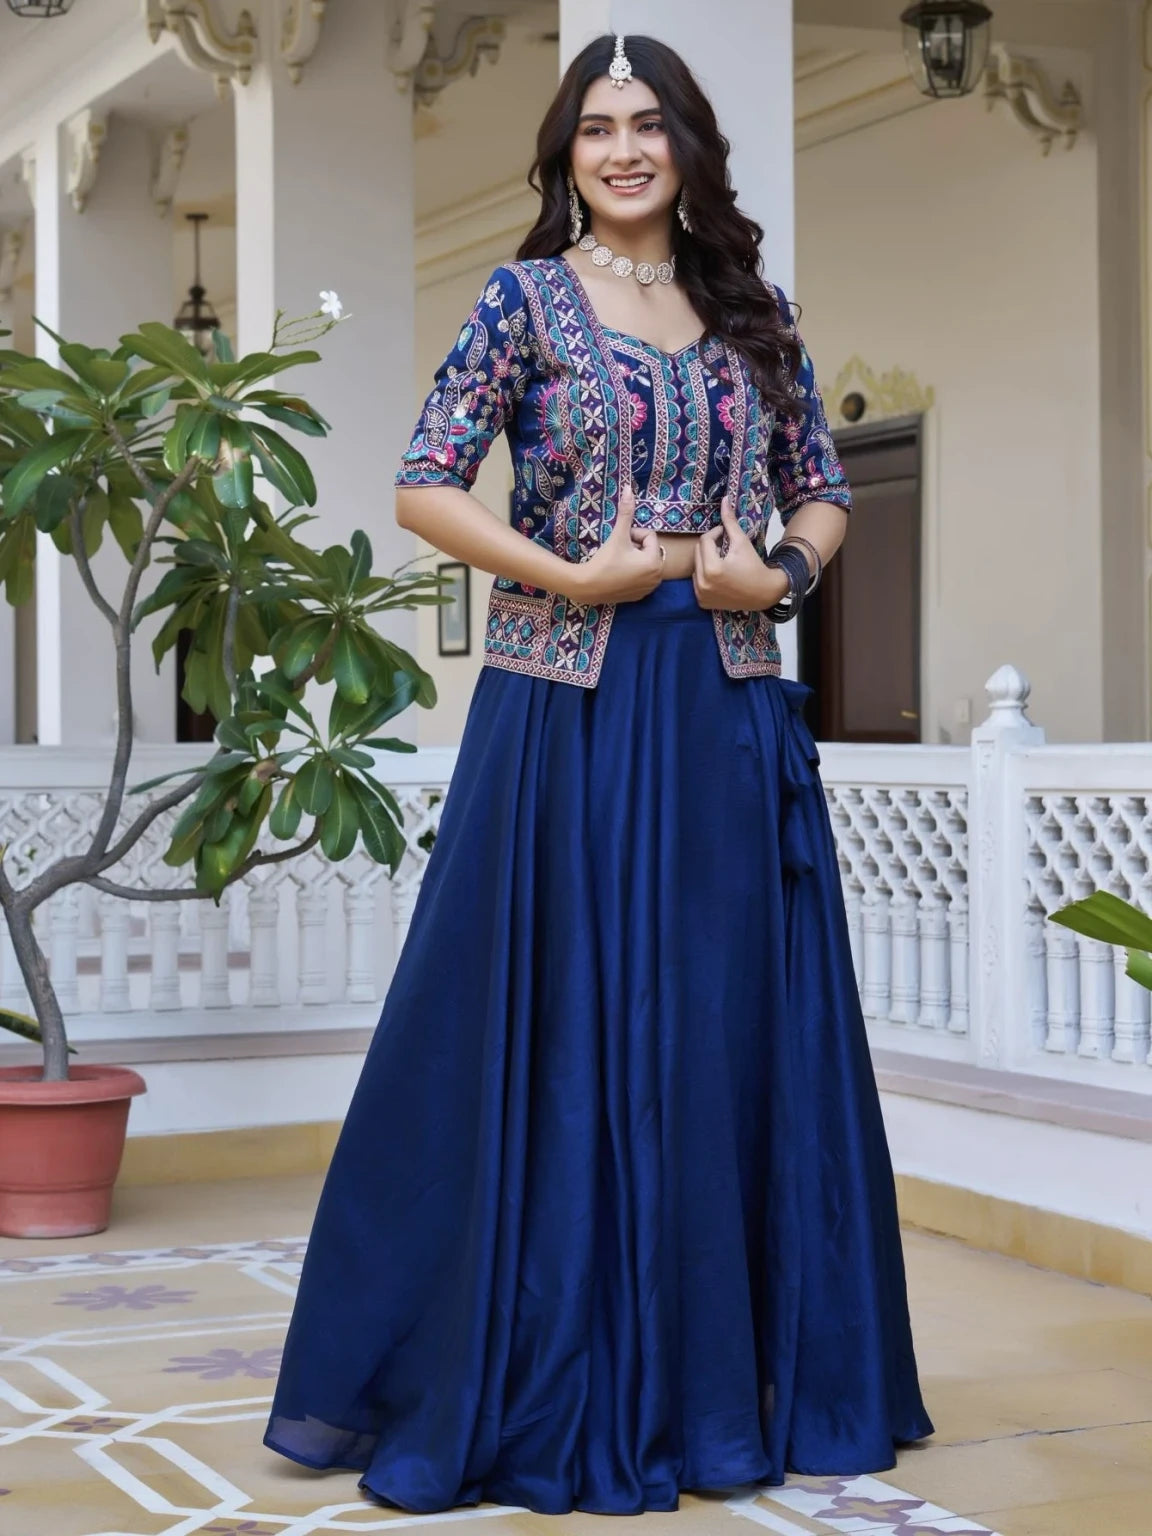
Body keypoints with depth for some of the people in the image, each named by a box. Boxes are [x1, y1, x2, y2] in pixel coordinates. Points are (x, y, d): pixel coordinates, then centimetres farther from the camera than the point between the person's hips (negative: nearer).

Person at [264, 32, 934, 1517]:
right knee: (567, 1031, 0)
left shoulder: (751, 310, 13)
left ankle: (725, 1376, 19)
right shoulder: (528, 301, 2)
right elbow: (425, 487, -5)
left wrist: (777, 574, -4)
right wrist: (577, 575, -13)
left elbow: (822, 492, 16)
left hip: (728, 713, 4)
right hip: (569, 708, -4)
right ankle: (558, 1389, 13)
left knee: (734, 1031, 6)